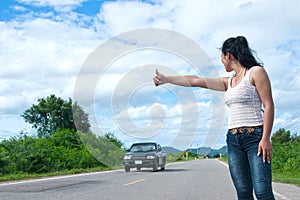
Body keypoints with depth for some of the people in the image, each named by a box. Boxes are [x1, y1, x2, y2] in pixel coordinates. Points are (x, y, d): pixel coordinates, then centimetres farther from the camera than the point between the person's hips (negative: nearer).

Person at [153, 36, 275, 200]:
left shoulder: (256, 72, 1)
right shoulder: (228, 82, 19)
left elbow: (268, 105, -6)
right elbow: (195, 81, 19)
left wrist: (266, 138, -14)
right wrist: (166, 79, 16)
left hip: (255, 137, -6)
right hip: (233, 139, 6)